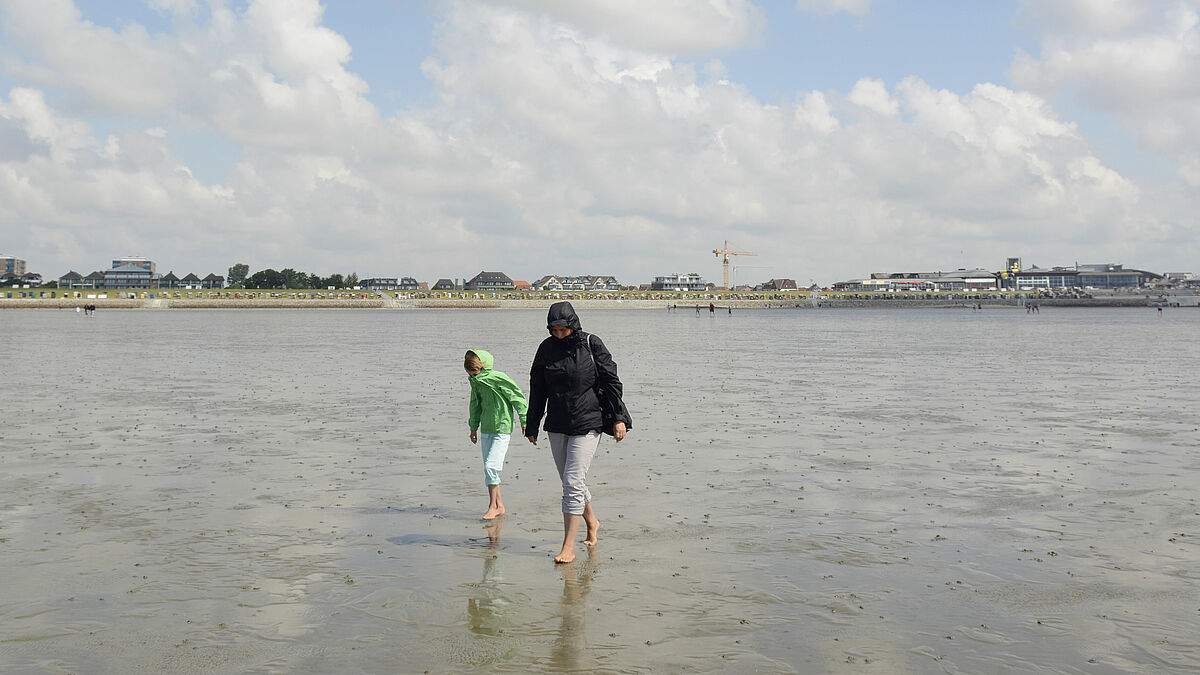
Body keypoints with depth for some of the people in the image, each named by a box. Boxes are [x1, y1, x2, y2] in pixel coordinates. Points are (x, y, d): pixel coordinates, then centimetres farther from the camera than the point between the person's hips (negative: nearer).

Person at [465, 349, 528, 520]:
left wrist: (524, 422, -6)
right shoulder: (475, 381, 5)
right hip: (486, 429, 7)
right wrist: (473, 427, 25)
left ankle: (493, 506, -5)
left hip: (502, 428, -7)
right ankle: (499, 506, 17)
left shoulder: (498, 378, -16)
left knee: (491, 466, -14)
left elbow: (518, 398, -9)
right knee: (489, 468, 9)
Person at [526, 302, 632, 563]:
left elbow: (611, 381, -3)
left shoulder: (592, 344, -6)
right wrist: (532, 426, 12)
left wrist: (619, 417, -6)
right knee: (570, 481, 13)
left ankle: (568, 547, -7)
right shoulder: (547, 348, 4)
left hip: (587, 424, -5)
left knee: (573, 482, -11)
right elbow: (538, 389, 10)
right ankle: (591, 522, 39)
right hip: (557, 426, 5)